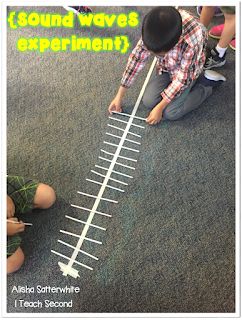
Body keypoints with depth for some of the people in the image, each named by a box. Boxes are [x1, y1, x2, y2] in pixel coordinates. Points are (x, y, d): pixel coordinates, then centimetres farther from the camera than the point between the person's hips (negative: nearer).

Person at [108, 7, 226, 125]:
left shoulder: (192, 41, -39)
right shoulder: (153, 28, -28)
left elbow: (182, 79, -27)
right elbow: (137, 56, -19)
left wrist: (159, 108, -22)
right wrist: (119, 96, -16)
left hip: (188, 71, -4)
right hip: (166, 67, 4)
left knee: (171, 113, -14)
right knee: (148, 101, -10)